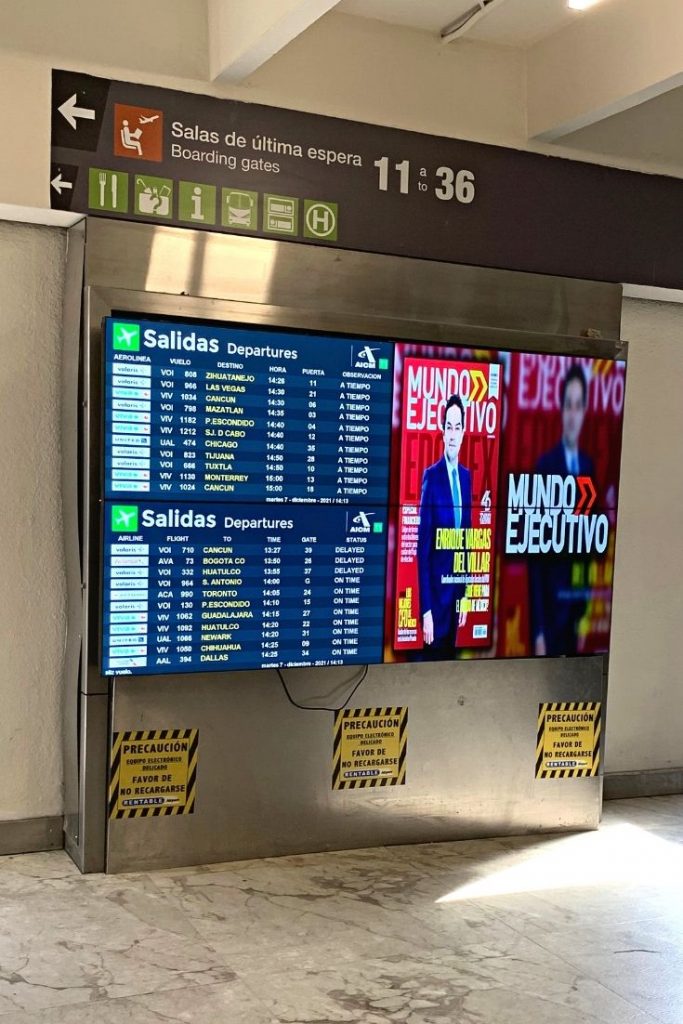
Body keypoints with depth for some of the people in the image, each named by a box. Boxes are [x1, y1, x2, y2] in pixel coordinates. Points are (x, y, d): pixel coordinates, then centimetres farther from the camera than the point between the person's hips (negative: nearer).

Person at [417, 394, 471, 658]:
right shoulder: (431, 475, -12)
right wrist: (425, 608, -17)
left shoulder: (466, 476, 8)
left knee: (450, 654, 15)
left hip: (457, 587, 7)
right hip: (436, 590, -6)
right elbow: (422, 545, -14)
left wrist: (465, 593, 13)